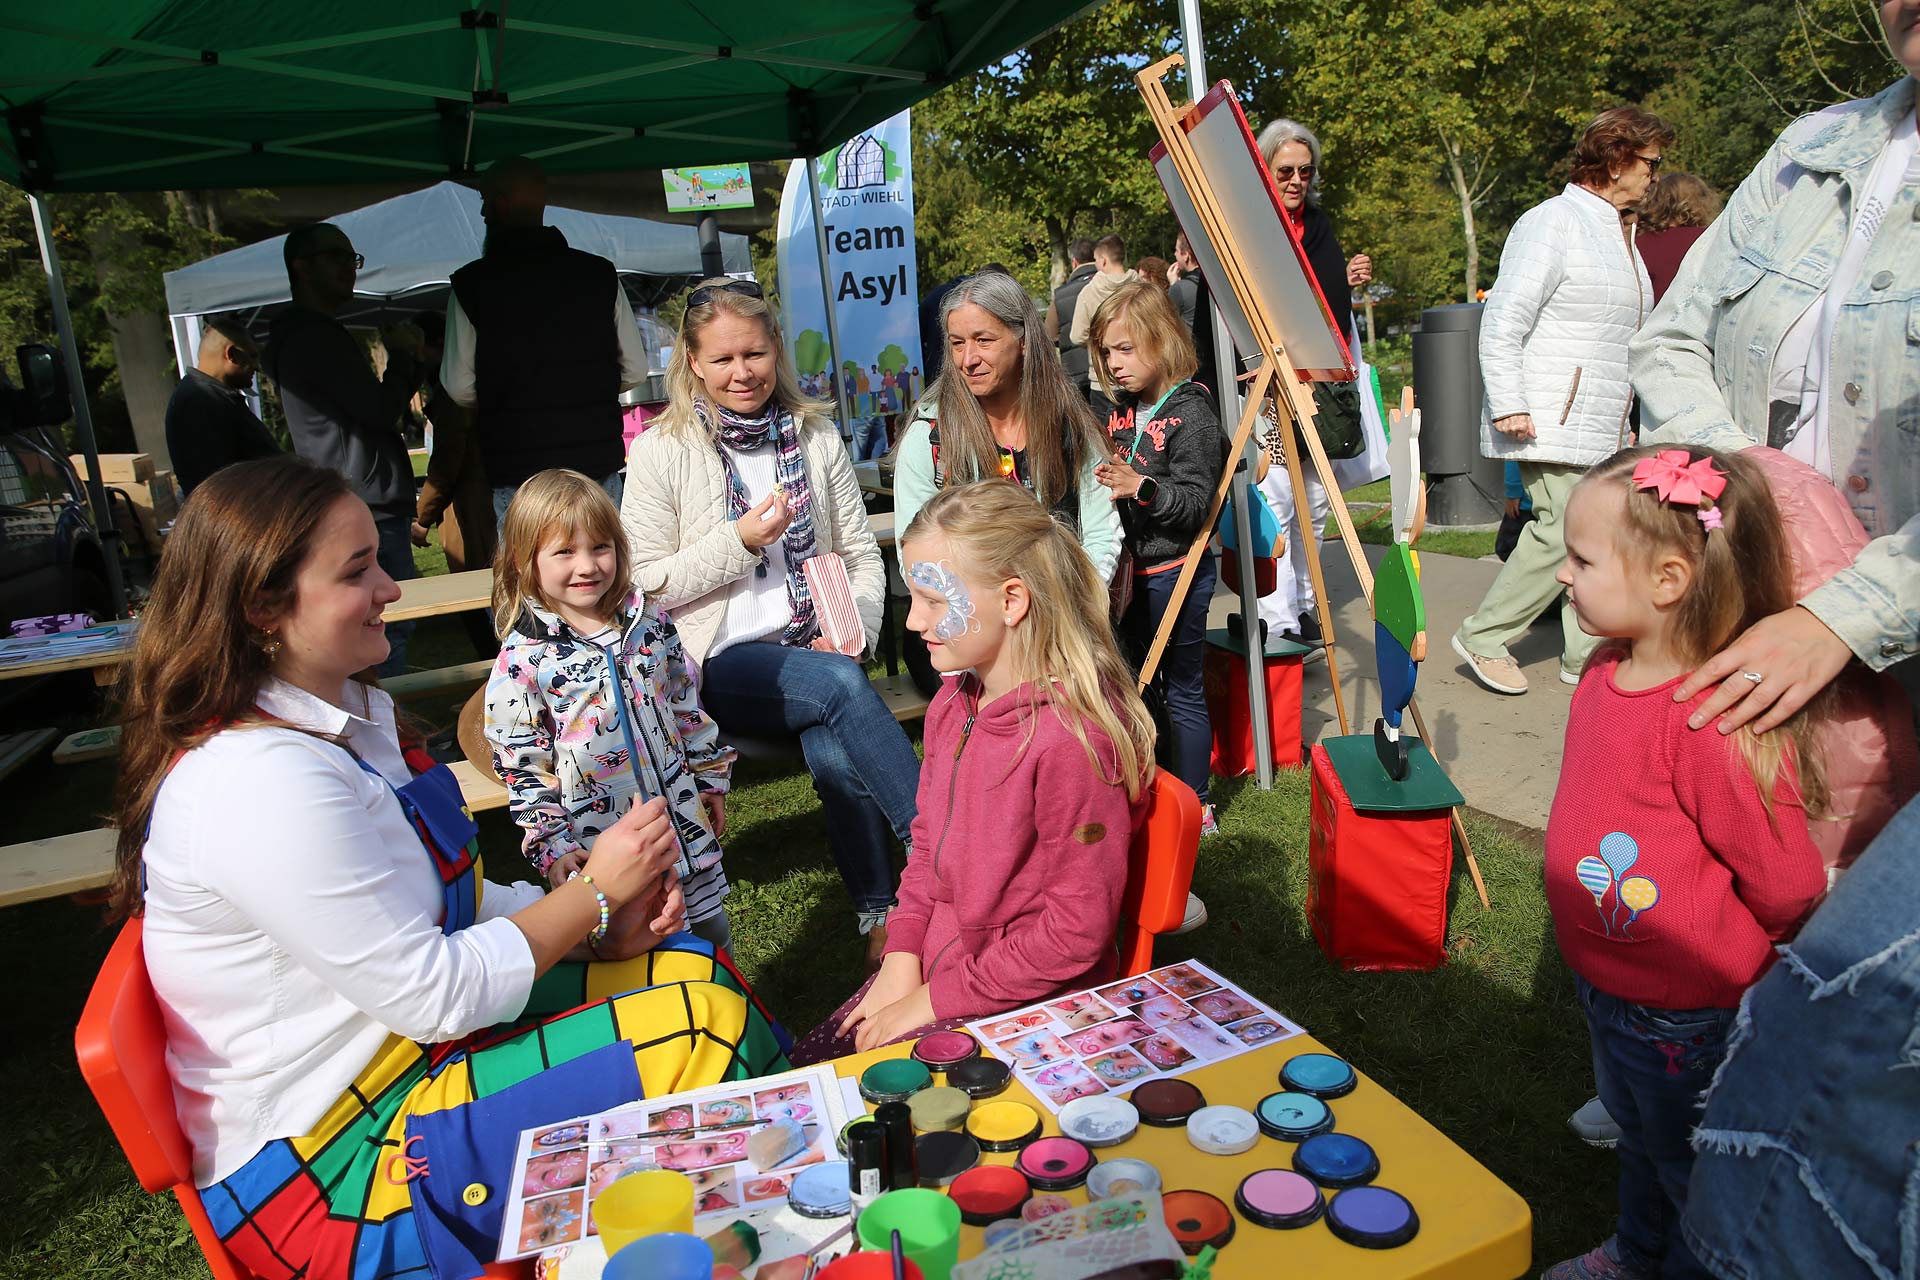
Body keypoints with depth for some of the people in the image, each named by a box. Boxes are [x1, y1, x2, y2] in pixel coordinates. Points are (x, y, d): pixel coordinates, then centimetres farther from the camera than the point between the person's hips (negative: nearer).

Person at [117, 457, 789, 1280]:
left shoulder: (339, 715, 5)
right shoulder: (262, 785, -27)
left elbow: (443, 901, 9)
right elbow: (434, 996, -24)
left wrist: (599, 926, -6)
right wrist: (593, 892, -14)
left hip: (414, 1037, 10)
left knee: (693, 968, 4)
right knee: (699, 1029, -20)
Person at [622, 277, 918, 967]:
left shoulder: (816, 435, 10)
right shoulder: (662, 452, 0)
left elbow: (862, 553, 11)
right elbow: (644, 586, -3)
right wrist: (739, 541, -13)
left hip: (812, 650, 3)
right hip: (719, 663, -2)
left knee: (837, 753, -29)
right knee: (842, 684, -31)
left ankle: (881, 917, -13)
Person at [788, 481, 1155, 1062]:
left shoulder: (1069, 738, -27)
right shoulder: (953, 704, 0)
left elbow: (1077, 931, -22)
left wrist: (937, 998, -15)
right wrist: (902, 959, -1)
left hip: (1027, 995, -7)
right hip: (935, 962, 7)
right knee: (809, 1062, 5)